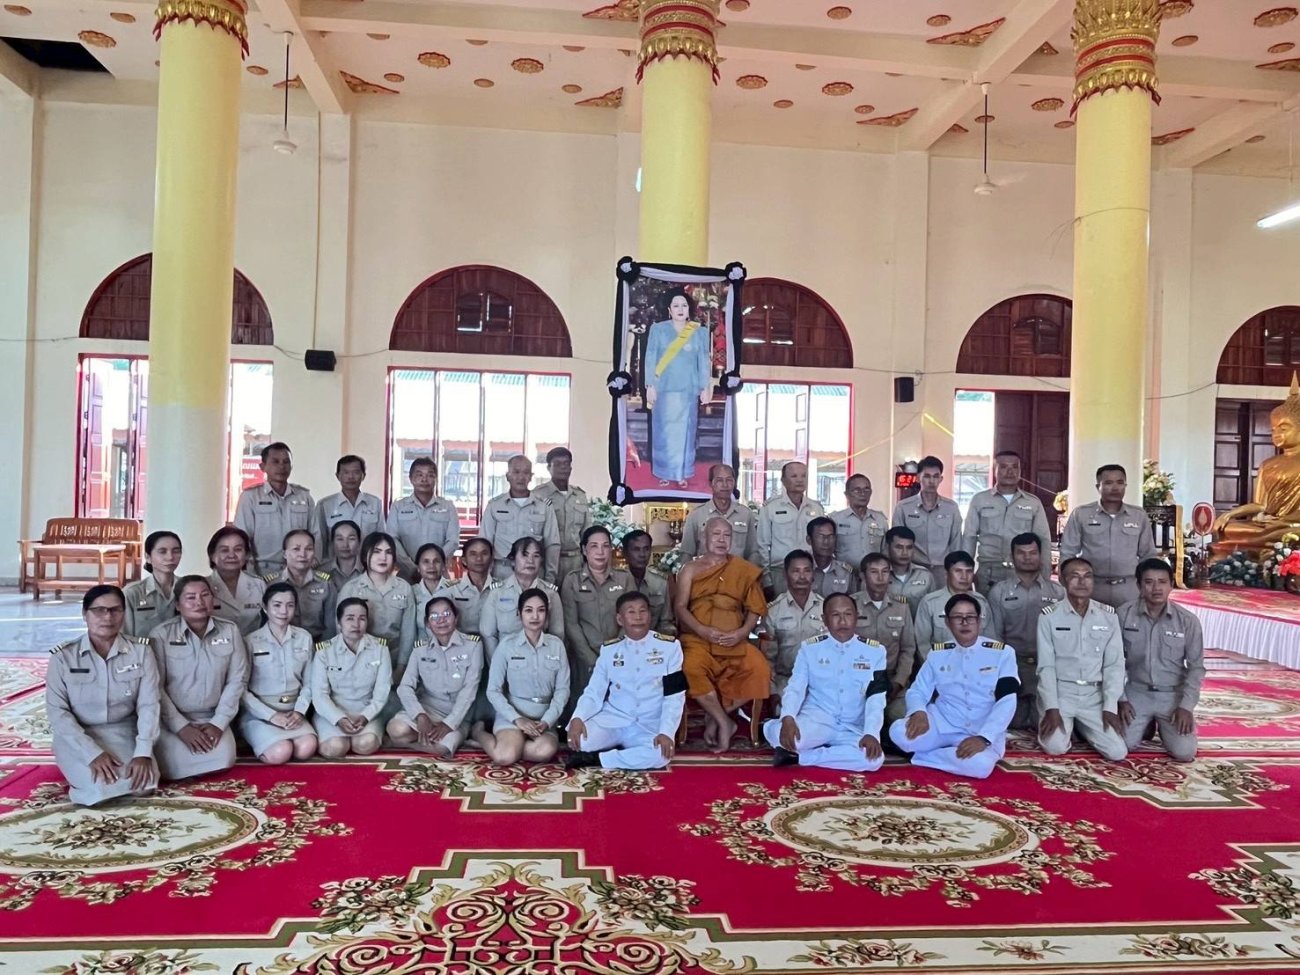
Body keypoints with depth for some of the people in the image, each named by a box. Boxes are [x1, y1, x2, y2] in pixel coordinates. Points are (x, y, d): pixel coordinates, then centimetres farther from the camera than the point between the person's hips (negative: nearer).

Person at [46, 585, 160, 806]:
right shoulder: (63, 656, -6)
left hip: (124, 733, 1)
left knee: (144, 782, -25)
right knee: (102, 787, -26)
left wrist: (143, 753, -22)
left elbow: (149, 705, -8)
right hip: (78, 737, -1)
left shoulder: (141, 651, -4)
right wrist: (93, 754, -22)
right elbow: (57, 712, -10)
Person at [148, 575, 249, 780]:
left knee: (222, 759, -19)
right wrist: (181, 726, -15)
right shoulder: (161, 634, -7)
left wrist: (219, 723, -7)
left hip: (212, 718, 2)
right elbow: (155, 687, -9)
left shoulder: (230, 631, 1)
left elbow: (237, 680, 2)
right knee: (176, 766, -22)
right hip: (172, 719, -2)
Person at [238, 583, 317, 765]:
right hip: (259, 713, -2)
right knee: (280, 753, -27)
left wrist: (299, 711, -8)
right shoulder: (251, 641, -5)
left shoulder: (304, 638, 5)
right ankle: (260, 740, 5)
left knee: (307, 748, -25)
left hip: (292, 711, 3)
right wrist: (271, 715, -14)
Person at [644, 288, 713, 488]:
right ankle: (664, 474, 10)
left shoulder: (699, 333, 5)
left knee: (684, 431, 3)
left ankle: (682, 474, 11)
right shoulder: (658, 329, 2)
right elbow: (650, 358, 0)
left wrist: (705, 388, 0)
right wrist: (650, 386, -6)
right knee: (664, 432, 1)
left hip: (688, 390, 1)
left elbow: (704, 362, 5)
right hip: (664, 389, -1)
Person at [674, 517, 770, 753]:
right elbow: (680, 607, 1)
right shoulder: (691, 569, 10)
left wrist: (742, 632, -10)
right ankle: (724, 722, -13)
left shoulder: (744, 570, 13)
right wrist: (703, 630, -15)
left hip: (735, 641, 2)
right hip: (698, 639, -2)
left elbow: (754, 609, 10)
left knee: (760, 670, -26)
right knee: (692, 669, -35)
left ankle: (715, 717, -6)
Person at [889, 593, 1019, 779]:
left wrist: (983, 737, -25)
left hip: (984, 732, -2)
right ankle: (952, 753, -4)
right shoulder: (937, 654, 7)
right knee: (899, 732, -28)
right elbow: (917, 691, 6)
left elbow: (1006, 702, -10)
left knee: (980, 765, -37)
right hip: (942, 726, 2)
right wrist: (918, 712, -19)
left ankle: (921, 756, -12)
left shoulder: (1002, 653, -2)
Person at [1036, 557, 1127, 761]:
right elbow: (1046, 666, -6)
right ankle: (1068, 725, 15)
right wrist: (1052, 708, -15)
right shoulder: (1049, 617, -6)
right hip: (1060, 691, -2)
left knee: (1117, 752, -11)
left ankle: (1082, 727, 19)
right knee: (1055, 747, -21)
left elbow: (1114, 665, 0)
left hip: (1095, 694, 2)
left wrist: (1110, 707, -8)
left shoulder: (1108, 616, 1)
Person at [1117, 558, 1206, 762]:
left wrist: (1186, 706, -11)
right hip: (1137, 691, 0)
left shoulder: (1188, 620, -8)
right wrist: (1121, 698, -7)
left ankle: (1163, 726, 20)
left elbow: (1196, 667, -3)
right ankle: (1147, 723, 18)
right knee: (1123, 745, -17)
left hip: (1173, 694, 0)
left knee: (1184, 752, -15)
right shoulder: (1124, 614, -9)